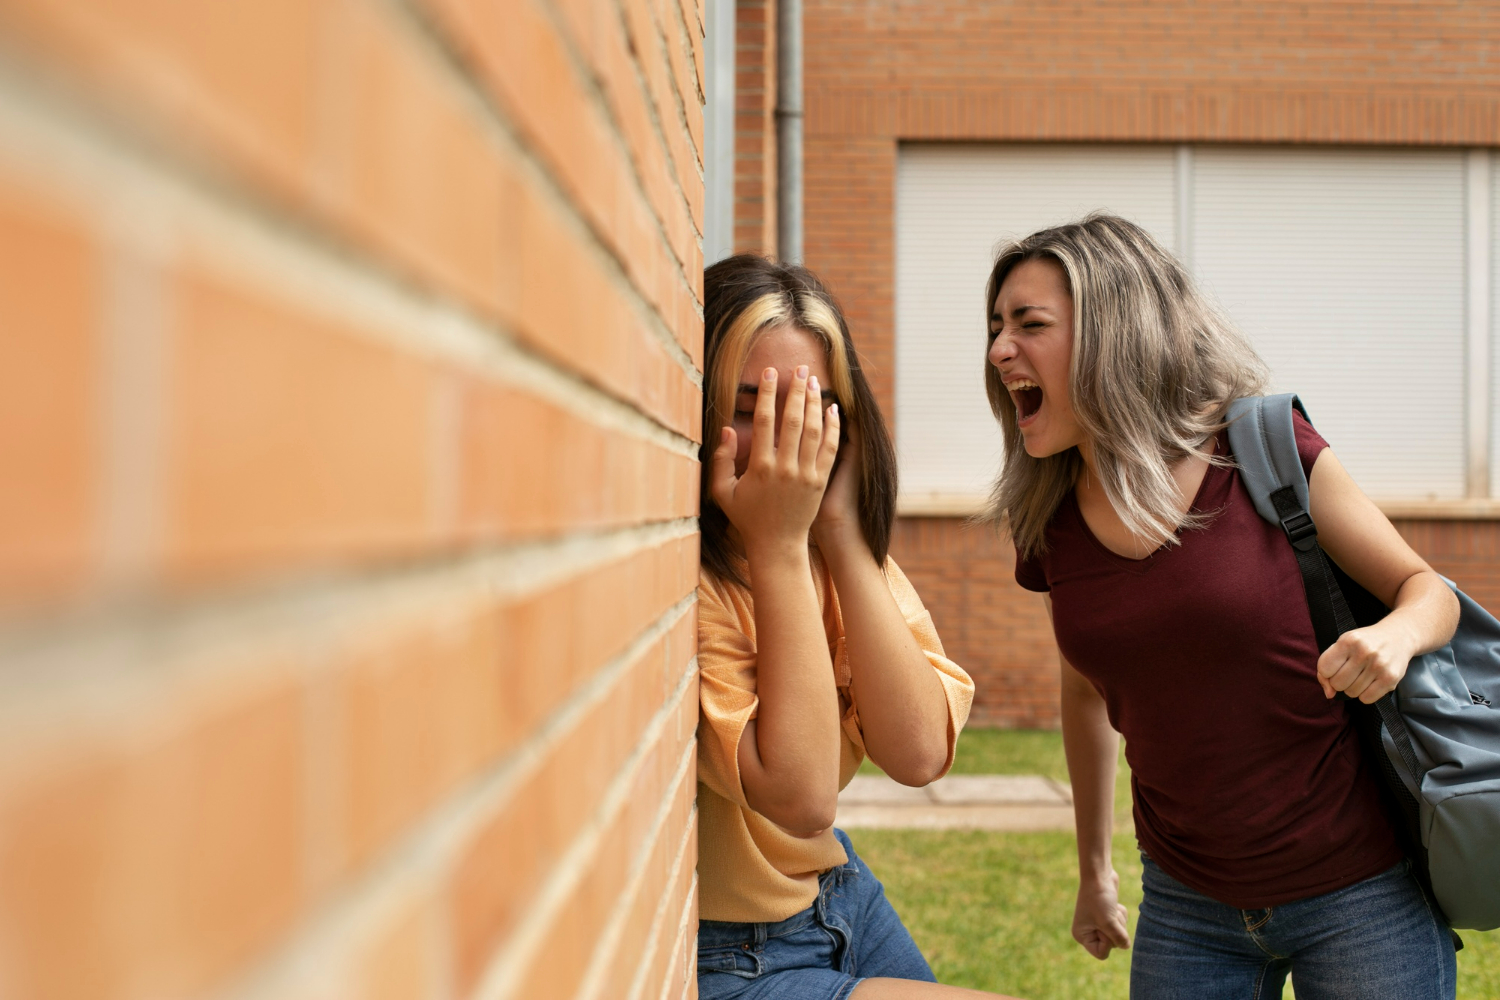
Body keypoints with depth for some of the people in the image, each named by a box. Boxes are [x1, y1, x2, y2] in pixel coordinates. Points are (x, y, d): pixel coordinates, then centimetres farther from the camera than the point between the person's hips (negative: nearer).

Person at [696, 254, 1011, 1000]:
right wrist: (778, 544, -28)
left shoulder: (845, 550, 0)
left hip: (838, 892, 7)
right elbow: (801, 796, -29)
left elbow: (919, 755, -15)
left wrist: (839, 526, -18)